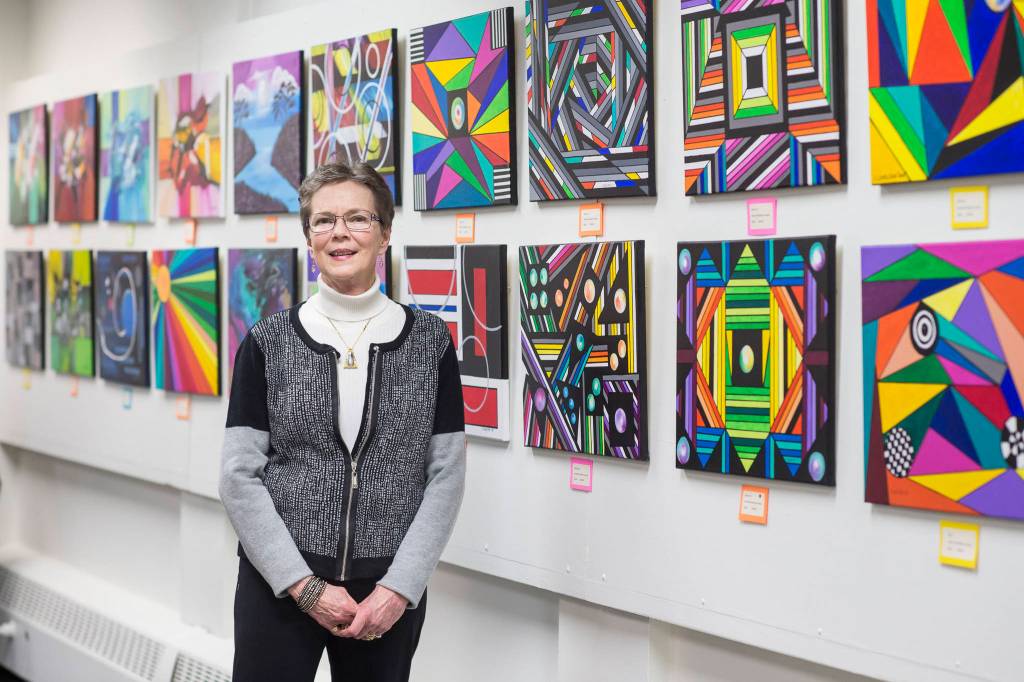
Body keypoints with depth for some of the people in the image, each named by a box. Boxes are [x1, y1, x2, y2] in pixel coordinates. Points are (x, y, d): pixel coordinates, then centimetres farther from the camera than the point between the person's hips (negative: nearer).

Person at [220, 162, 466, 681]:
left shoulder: (431, 343, 0)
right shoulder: (267, 344, -1)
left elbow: (446, 476, -2)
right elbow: (239, 477, -4)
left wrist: (398, 588, -9)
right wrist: (305, 585, -10)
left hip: (390, 593, 1)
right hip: (279, 584, 0)